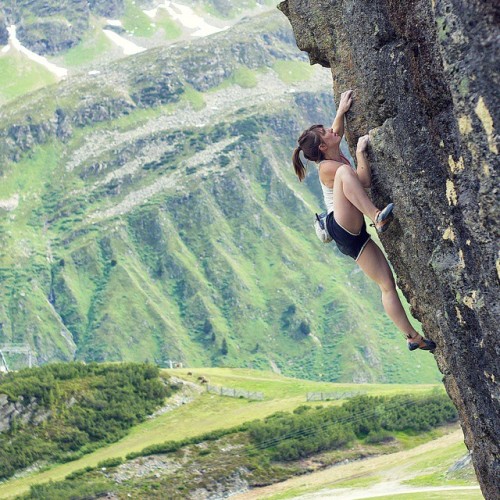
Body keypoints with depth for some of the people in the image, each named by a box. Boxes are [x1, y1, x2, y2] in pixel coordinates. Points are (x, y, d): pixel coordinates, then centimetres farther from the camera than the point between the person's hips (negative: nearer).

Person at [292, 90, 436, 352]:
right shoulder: (329, 167, -10)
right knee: (345, 172, -28)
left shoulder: (335, 156, 15)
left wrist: (342, 111, 22)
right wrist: (360, 151, -15)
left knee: (387, 283, -1)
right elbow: (365, 181, -19)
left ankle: (413, 337, -4)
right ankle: (378, 217, -43)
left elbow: (337, 132, 35)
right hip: (341, 225, -9)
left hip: (354, 235, 9)